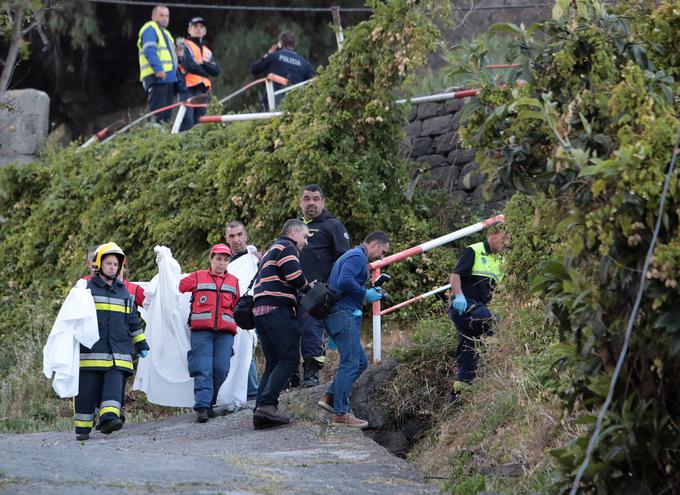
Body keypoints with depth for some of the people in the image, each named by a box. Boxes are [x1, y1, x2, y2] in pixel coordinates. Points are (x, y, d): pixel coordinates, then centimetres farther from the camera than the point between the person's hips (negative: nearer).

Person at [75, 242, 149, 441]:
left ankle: (109, 417, -29)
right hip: (91, 350, -3)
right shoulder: (86, 289, 6)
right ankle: (83, 427, 3)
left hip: (118, 352, 3)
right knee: (87, 389, -3)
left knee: (114, 385, -16)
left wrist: (141, 344, 26)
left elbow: (132, 321, 26)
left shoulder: (124, 292, 18)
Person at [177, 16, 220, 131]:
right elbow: (189, 66, -11)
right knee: (187, 122, -19)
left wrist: (203, 62, -7)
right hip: (188, 88, -7)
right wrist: (205, 72, 2)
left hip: (202, 91, 7)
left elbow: (216, 71, 9)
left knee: (198, 122, 2)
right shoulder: (185, 46, 4)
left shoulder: (207, 51, 24)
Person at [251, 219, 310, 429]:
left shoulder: (271, 250, 31)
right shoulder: (286, 247, -1)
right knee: (289, 358, -12)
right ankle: (267, 404, -25)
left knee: (273, 363, 9)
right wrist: (309, 285, 5)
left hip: (260, 310, 10)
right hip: (277, 309, -10)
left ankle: (260, 411, -2)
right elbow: (295, 277, -14)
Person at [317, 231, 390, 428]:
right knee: (351, 363, -10)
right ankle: (340, 413, -10)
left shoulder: (352, 255, 24)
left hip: (338, 314, 11)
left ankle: (330, 397, 10)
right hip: (344, 314, -11)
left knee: (360, 362, 12)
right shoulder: (358, 256, -9)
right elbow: (345, 281, -24)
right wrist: (366, 294, -13)